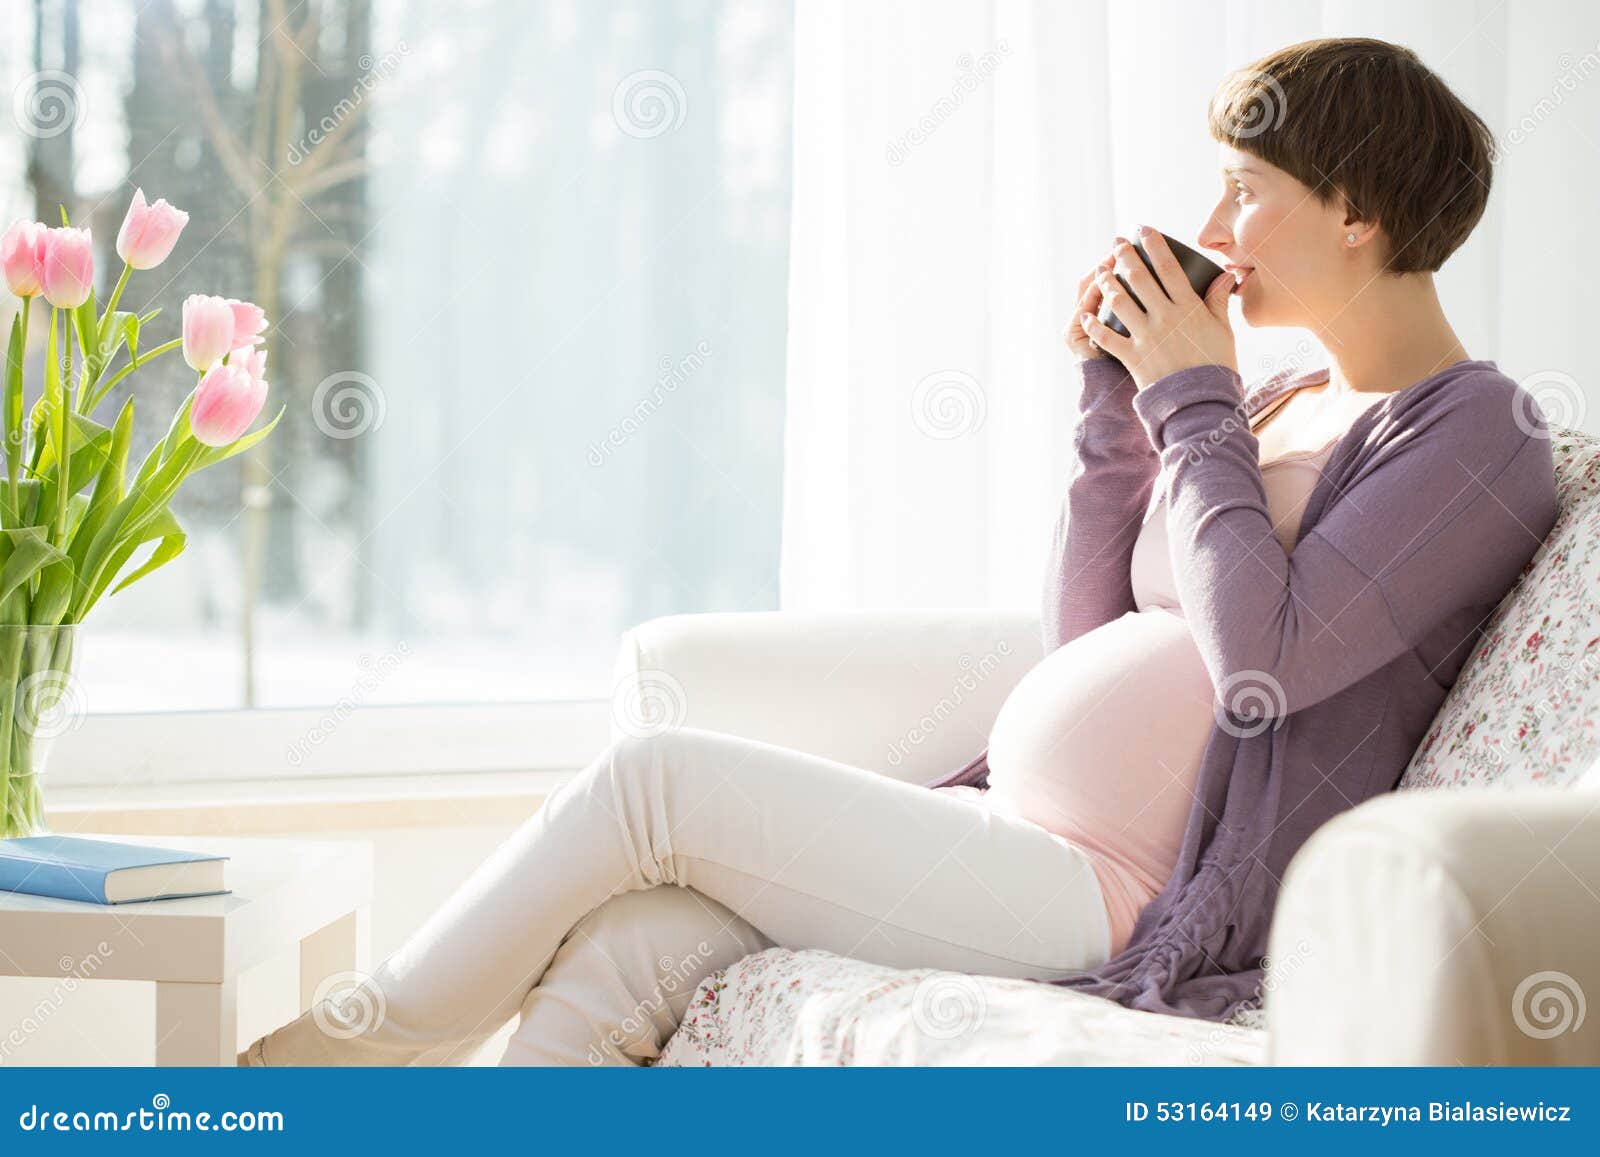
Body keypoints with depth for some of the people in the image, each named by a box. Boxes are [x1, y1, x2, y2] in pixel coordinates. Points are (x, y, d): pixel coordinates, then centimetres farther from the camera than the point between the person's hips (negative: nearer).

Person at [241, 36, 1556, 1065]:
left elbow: (1263, 656, -20)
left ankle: (333, 1063, 5)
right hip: (1024, 845, 9)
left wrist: (1193, 399, -9)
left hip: (1126, 906, -8)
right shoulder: (1282, 407, 20)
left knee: (654, 780, -13)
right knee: (621, 951, -12)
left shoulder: (1478, 436, -6)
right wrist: (1118, 396, 8)